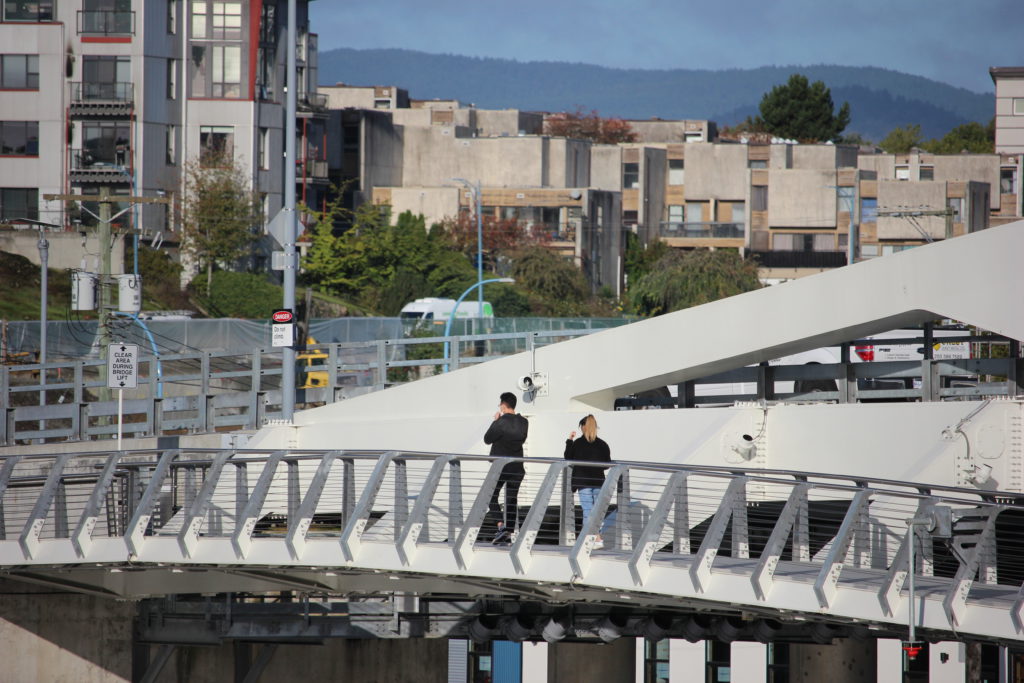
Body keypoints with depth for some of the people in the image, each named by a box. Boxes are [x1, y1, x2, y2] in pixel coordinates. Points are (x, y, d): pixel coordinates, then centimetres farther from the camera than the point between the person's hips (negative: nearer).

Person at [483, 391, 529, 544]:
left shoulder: (501, 422, -16)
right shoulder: (523, 423, 3)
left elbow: (487, 439, -6)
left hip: (500, 467, -6)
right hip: (517, 467, 6)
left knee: (491, 497, 3)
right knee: (512, 500, 10)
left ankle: (501, 526, -16)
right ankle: (509, 533, 10)